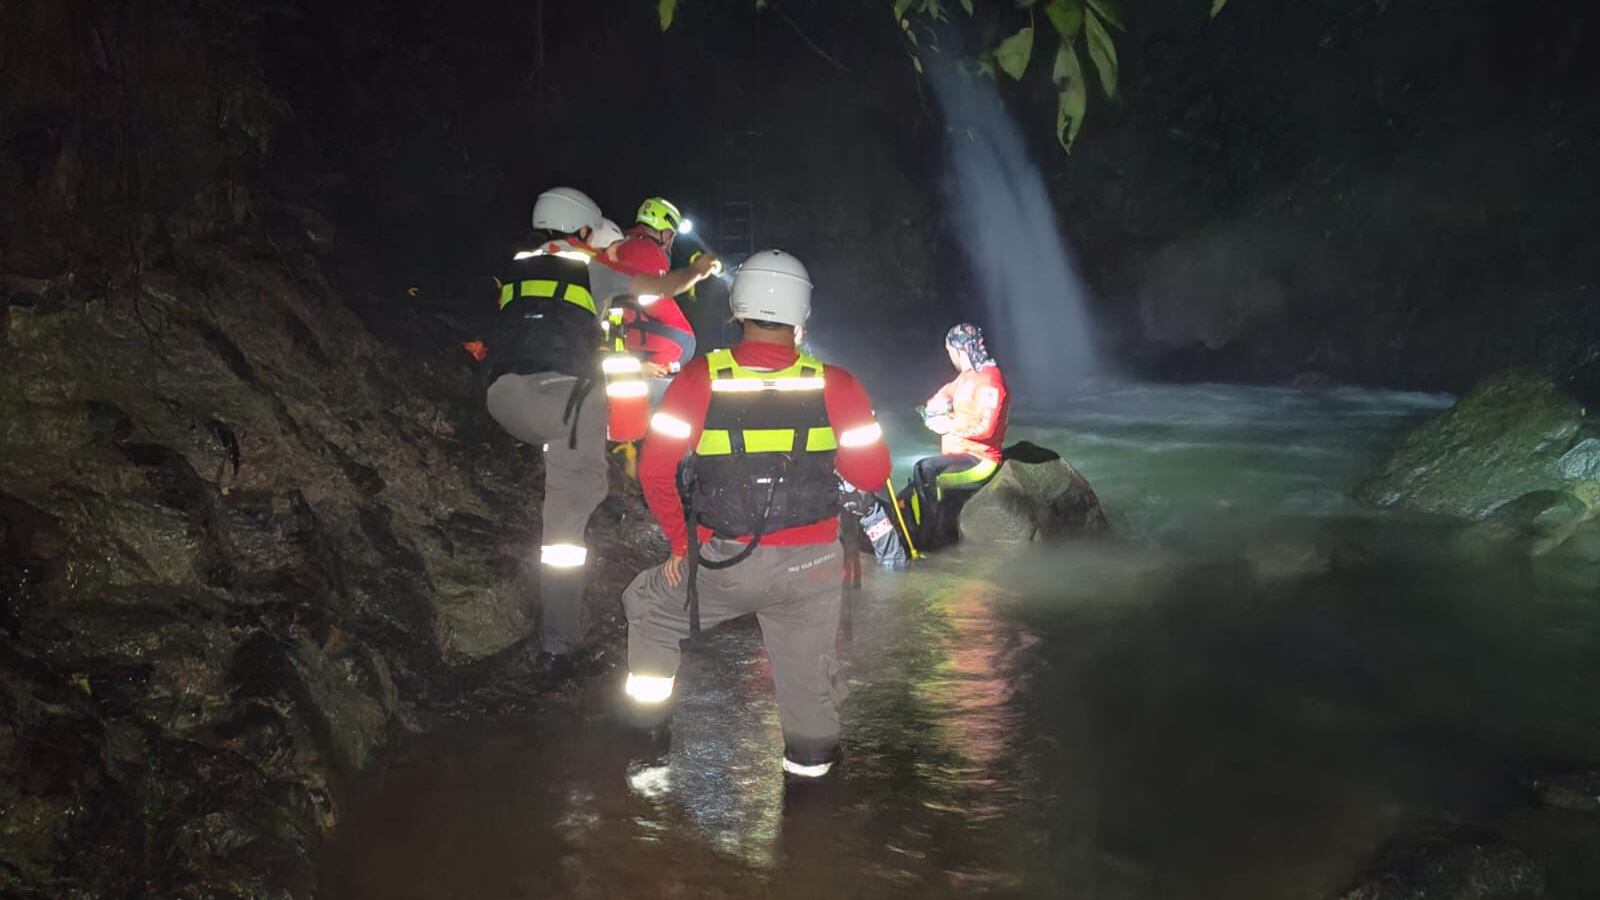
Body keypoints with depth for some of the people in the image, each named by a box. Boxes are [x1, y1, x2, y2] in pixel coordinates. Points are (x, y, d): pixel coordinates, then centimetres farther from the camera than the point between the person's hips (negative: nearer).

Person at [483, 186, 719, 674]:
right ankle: (559, 644, -10)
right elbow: (662, 287, 28)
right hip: (562, 393, -4)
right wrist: (698, 270, 48)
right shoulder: (591, 271, 17)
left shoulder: (515, 268, 26)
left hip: (504, 397, 4)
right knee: (570, 517, -6)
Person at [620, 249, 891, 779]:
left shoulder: (701, 379, -9)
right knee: (806, 676, 16)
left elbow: (654, 470, -8)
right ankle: (810, 766, 29)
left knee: (649, 605, 26)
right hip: (813, 567, 1)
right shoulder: (833, 385, -8)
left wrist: (680, 542, 5)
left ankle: (645, 721, 32)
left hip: (725, 565, 0)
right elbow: (872, 473, -3)